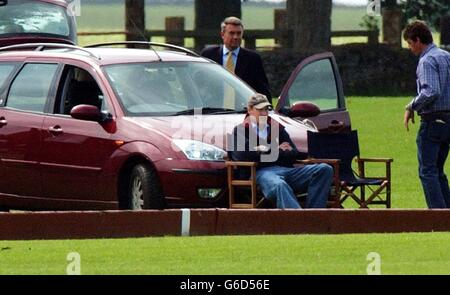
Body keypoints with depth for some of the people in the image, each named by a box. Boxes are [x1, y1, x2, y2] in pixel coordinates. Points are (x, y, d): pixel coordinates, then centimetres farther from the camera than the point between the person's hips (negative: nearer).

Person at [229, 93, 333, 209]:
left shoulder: (277, 128, 28)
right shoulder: (241, 130, 17)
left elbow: (294, 153, 17)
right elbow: (239, 155, -3)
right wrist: (275, 150, 3)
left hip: (287, 169, 5)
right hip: (263, 172, -5)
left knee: (325, 169, -20)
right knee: (279, 186, -43)